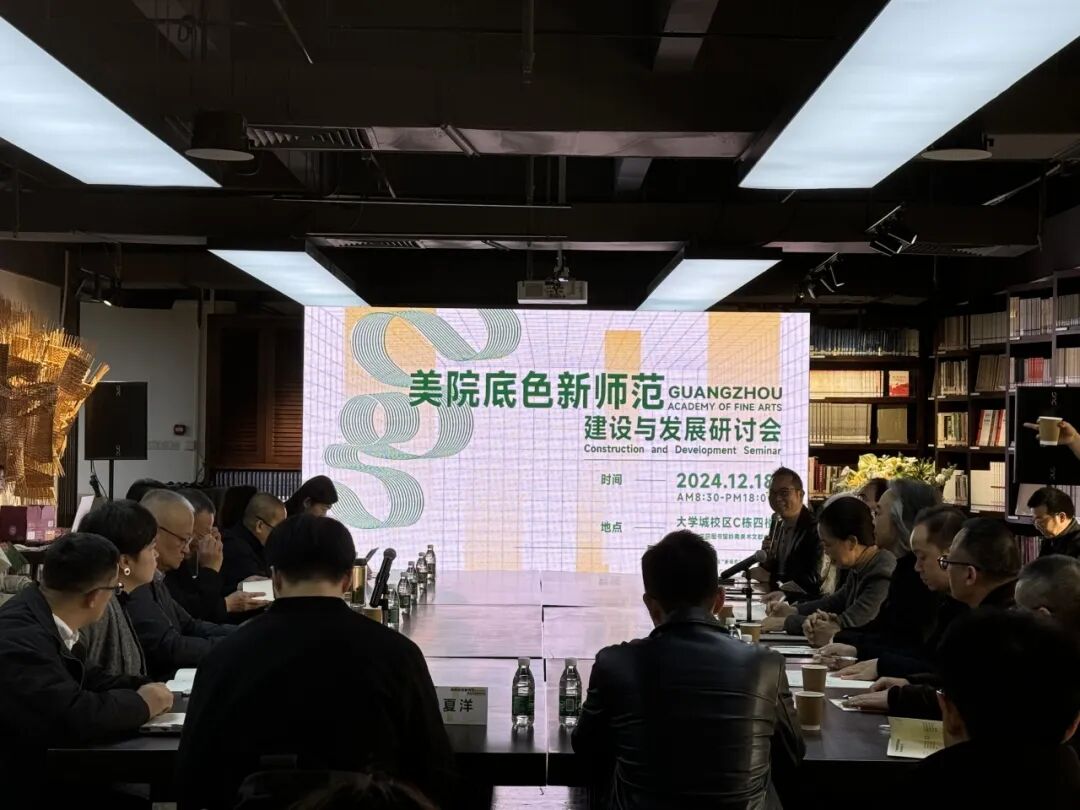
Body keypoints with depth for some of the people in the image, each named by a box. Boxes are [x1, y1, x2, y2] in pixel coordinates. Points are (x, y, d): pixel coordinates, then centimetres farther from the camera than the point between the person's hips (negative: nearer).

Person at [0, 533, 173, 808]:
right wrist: (141, 703, -16)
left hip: (47, 766, 8)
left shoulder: (40, 618, 0)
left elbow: (85, 680, 11)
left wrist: (144, 688, -4)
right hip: (27, 788, -8)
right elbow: (73, 717, -32)